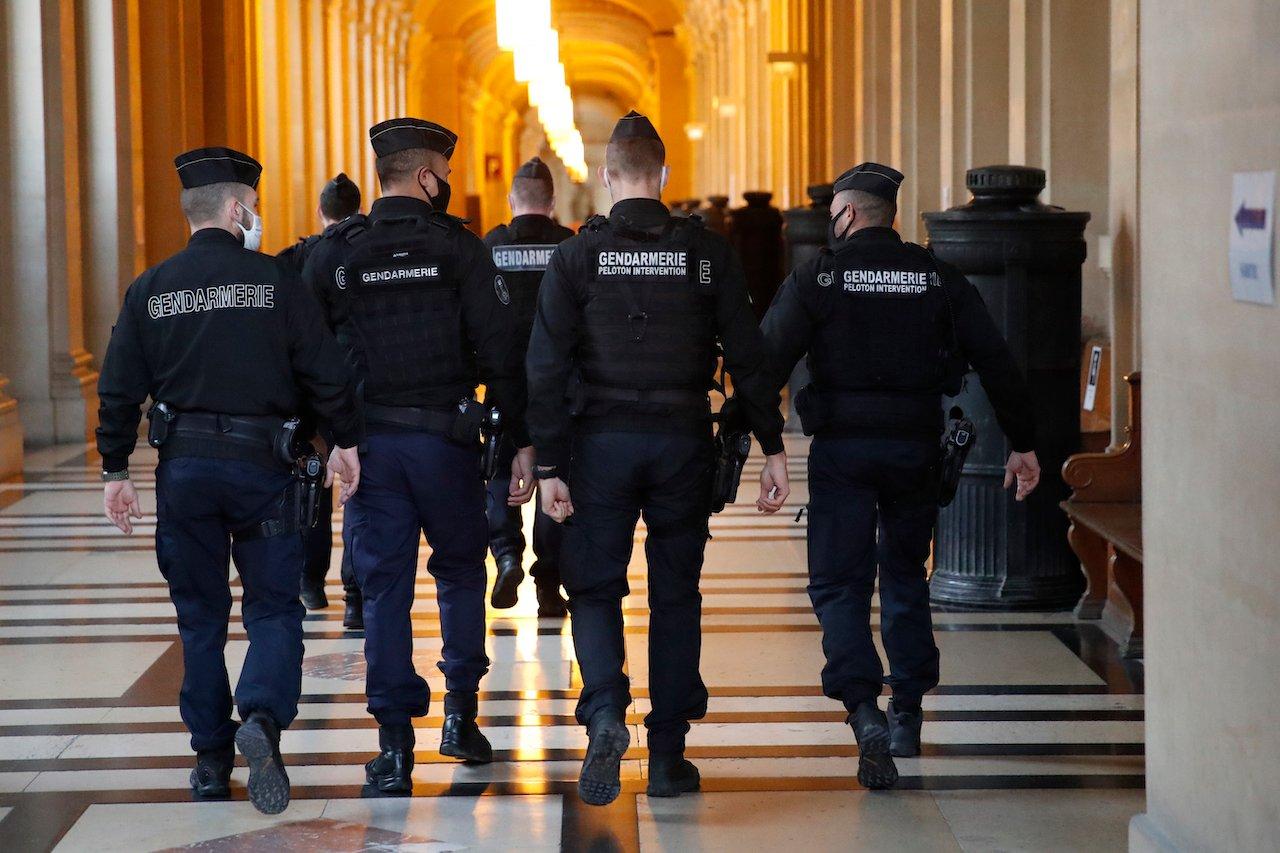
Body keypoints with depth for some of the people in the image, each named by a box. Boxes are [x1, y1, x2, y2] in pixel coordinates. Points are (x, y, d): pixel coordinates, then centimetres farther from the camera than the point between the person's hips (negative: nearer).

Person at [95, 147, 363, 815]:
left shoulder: (150, 290, 3)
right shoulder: (275, 281, -4)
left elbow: (119, 390, 3)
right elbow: (325, 371, -4)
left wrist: (116, 470, 10)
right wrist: (346, 440, 8)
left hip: (183, 467, 2)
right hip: (261, 463, -2)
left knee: (200, 615, 12)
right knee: (273, 607, 5)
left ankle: (212, 759, 15)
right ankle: (263, 717, -20)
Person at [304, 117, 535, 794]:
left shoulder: (335, 257, 3)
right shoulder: (460, 249, -4)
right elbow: (501, 351, -8)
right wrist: (522, 441, -4)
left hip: (368, 440, 2)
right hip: (445, 437, -1)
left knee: (384, 586, 5)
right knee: (460, 571, 18)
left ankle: (394, 744, 2)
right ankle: (461, 712, 16)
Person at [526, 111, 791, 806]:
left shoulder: (577, 256, -3)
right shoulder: (707, 253, 0)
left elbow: (547, 368, -6)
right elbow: (747, 356, -1)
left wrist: (549, 464, -3)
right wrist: (772, 447, 4)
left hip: (602, 441, -1)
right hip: (684, 442, 1)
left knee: (595, 587, 9)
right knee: (675, 595, 10)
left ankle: (604, 712, -16)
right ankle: (668, 754, 12)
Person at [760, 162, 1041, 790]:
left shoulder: (816, 278, -2)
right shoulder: (938, 279, 5)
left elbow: (767, 360, -9)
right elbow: (995, 361, 4)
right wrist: (1022, 444, 9)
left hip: (841, 449, -3)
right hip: (915, 448, 3)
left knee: (838, 585, 1)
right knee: (904, 575, 20)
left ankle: (865, 714, -18)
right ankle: (907, 712, 22)